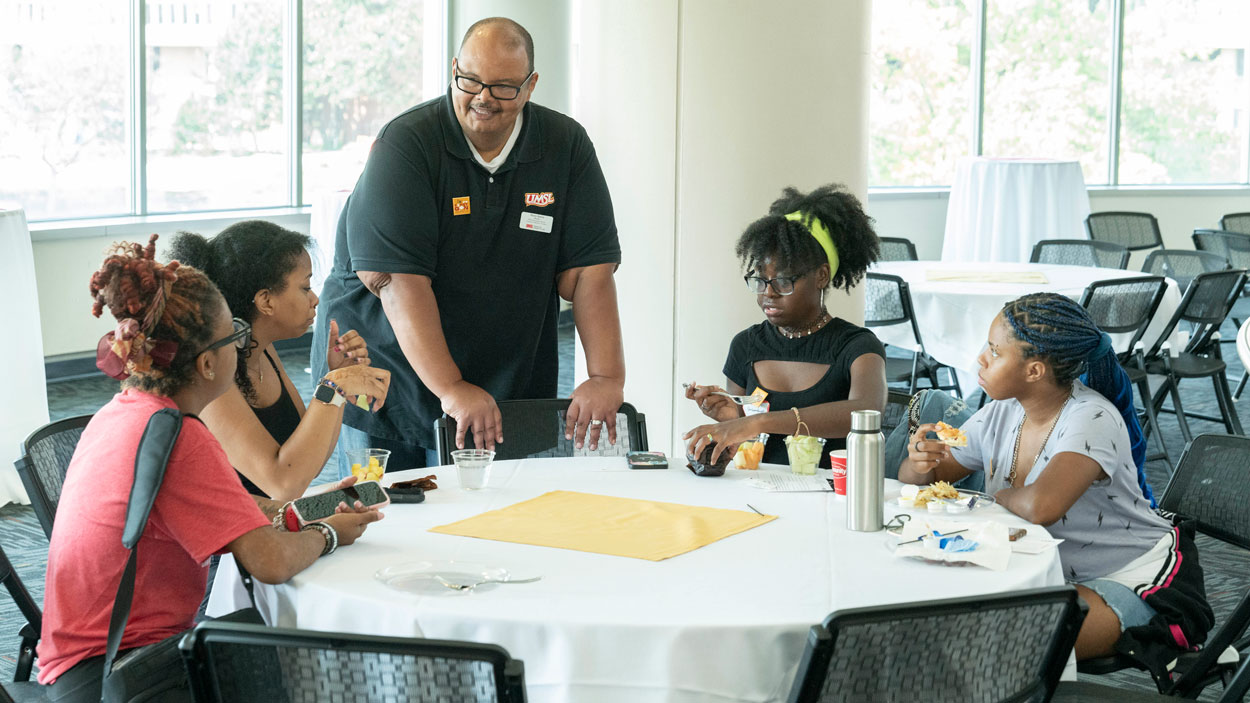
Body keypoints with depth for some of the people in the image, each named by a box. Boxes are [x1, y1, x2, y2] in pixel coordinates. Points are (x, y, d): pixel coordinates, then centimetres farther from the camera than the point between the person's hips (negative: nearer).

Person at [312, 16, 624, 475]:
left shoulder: (566, 147, -1)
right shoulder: (406, 143, -12)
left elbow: (588, 271, -4)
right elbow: (397, 278, -20)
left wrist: (607, 378, -15)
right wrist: (451, 389, -27)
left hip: (511, 391, 2)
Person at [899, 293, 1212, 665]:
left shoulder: (1092, 420, -24)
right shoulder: (999, 417, -1)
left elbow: (1040, 507, -41)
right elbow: (912, 477, 9)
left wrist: (997, 496, -17)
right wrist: (920, 463, -16)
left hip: (1137, 582, -7)